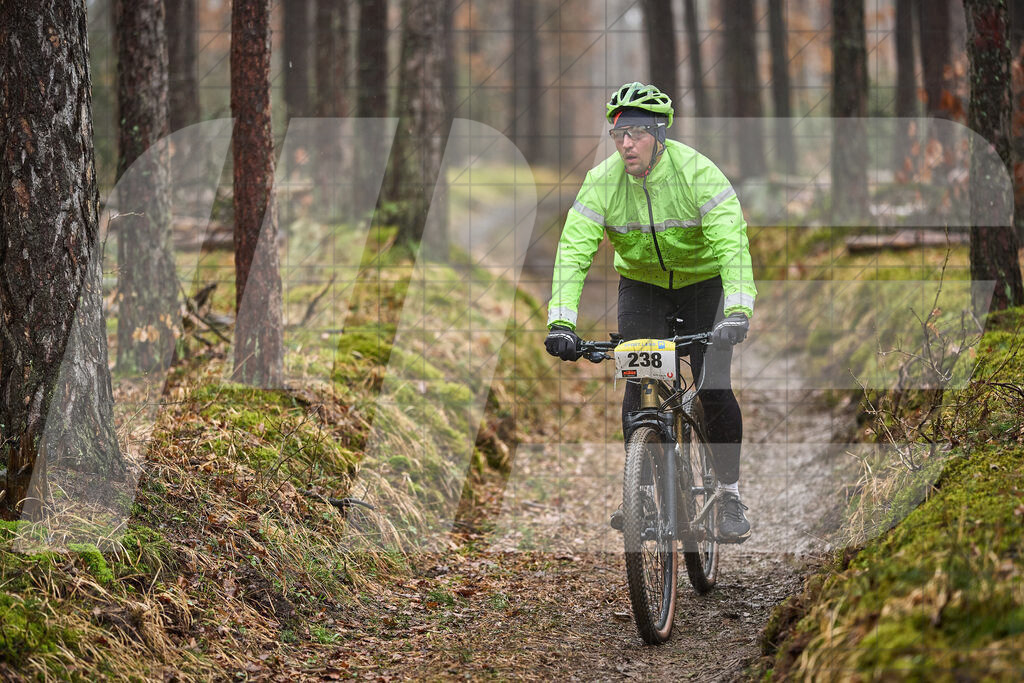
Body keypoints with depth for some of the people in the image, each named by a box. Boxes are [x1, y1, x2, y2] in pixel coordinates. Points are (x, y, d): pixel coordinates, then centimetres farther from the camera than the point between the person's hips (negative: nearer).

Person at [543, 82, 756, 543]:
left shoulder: (696, 172, -27)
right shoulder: (603, 181, -19)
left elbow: (733, 244, -35)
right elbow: (574, 251, -24)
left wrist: (738, 311, -49)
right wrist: (561, 322, -36)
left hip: (703, 283, -2)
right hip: (642, 285, 2)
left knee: (714, 388, -13)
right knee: (639, 385, -11)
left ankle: (730, 495, 1)